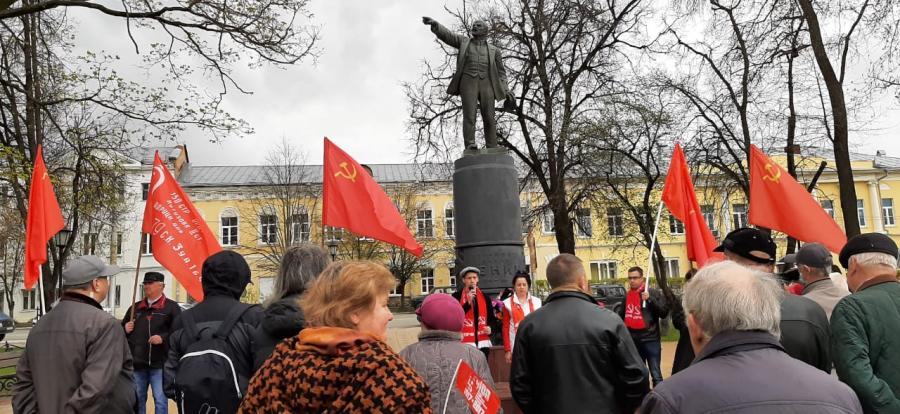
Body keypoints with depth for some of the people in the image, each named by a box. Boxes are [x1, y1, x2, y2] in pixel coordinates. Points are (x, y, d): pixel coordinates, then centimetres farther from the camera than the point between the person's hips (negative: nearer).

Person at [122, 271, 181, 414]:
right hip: (137, 363, 6)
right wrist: (125, 328, 3)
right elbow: (122, 328, 25)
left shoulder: (171, 307, -3)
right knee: (137, 399, 16)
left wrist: (163, 338, -22)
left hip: (159, 364, -5)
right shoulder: (135, 307, 14)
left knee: (160, 400, 0)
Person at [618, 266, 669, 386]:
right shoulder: (627, 296, 10)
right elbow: (622, 315, 20)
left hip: (650, 339, -6)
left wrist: (650, 299, -23)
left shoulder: (653, 293, -6)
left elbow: (664, 312, -13)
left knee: (656, 375, -4)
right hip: (633, 340, 6)